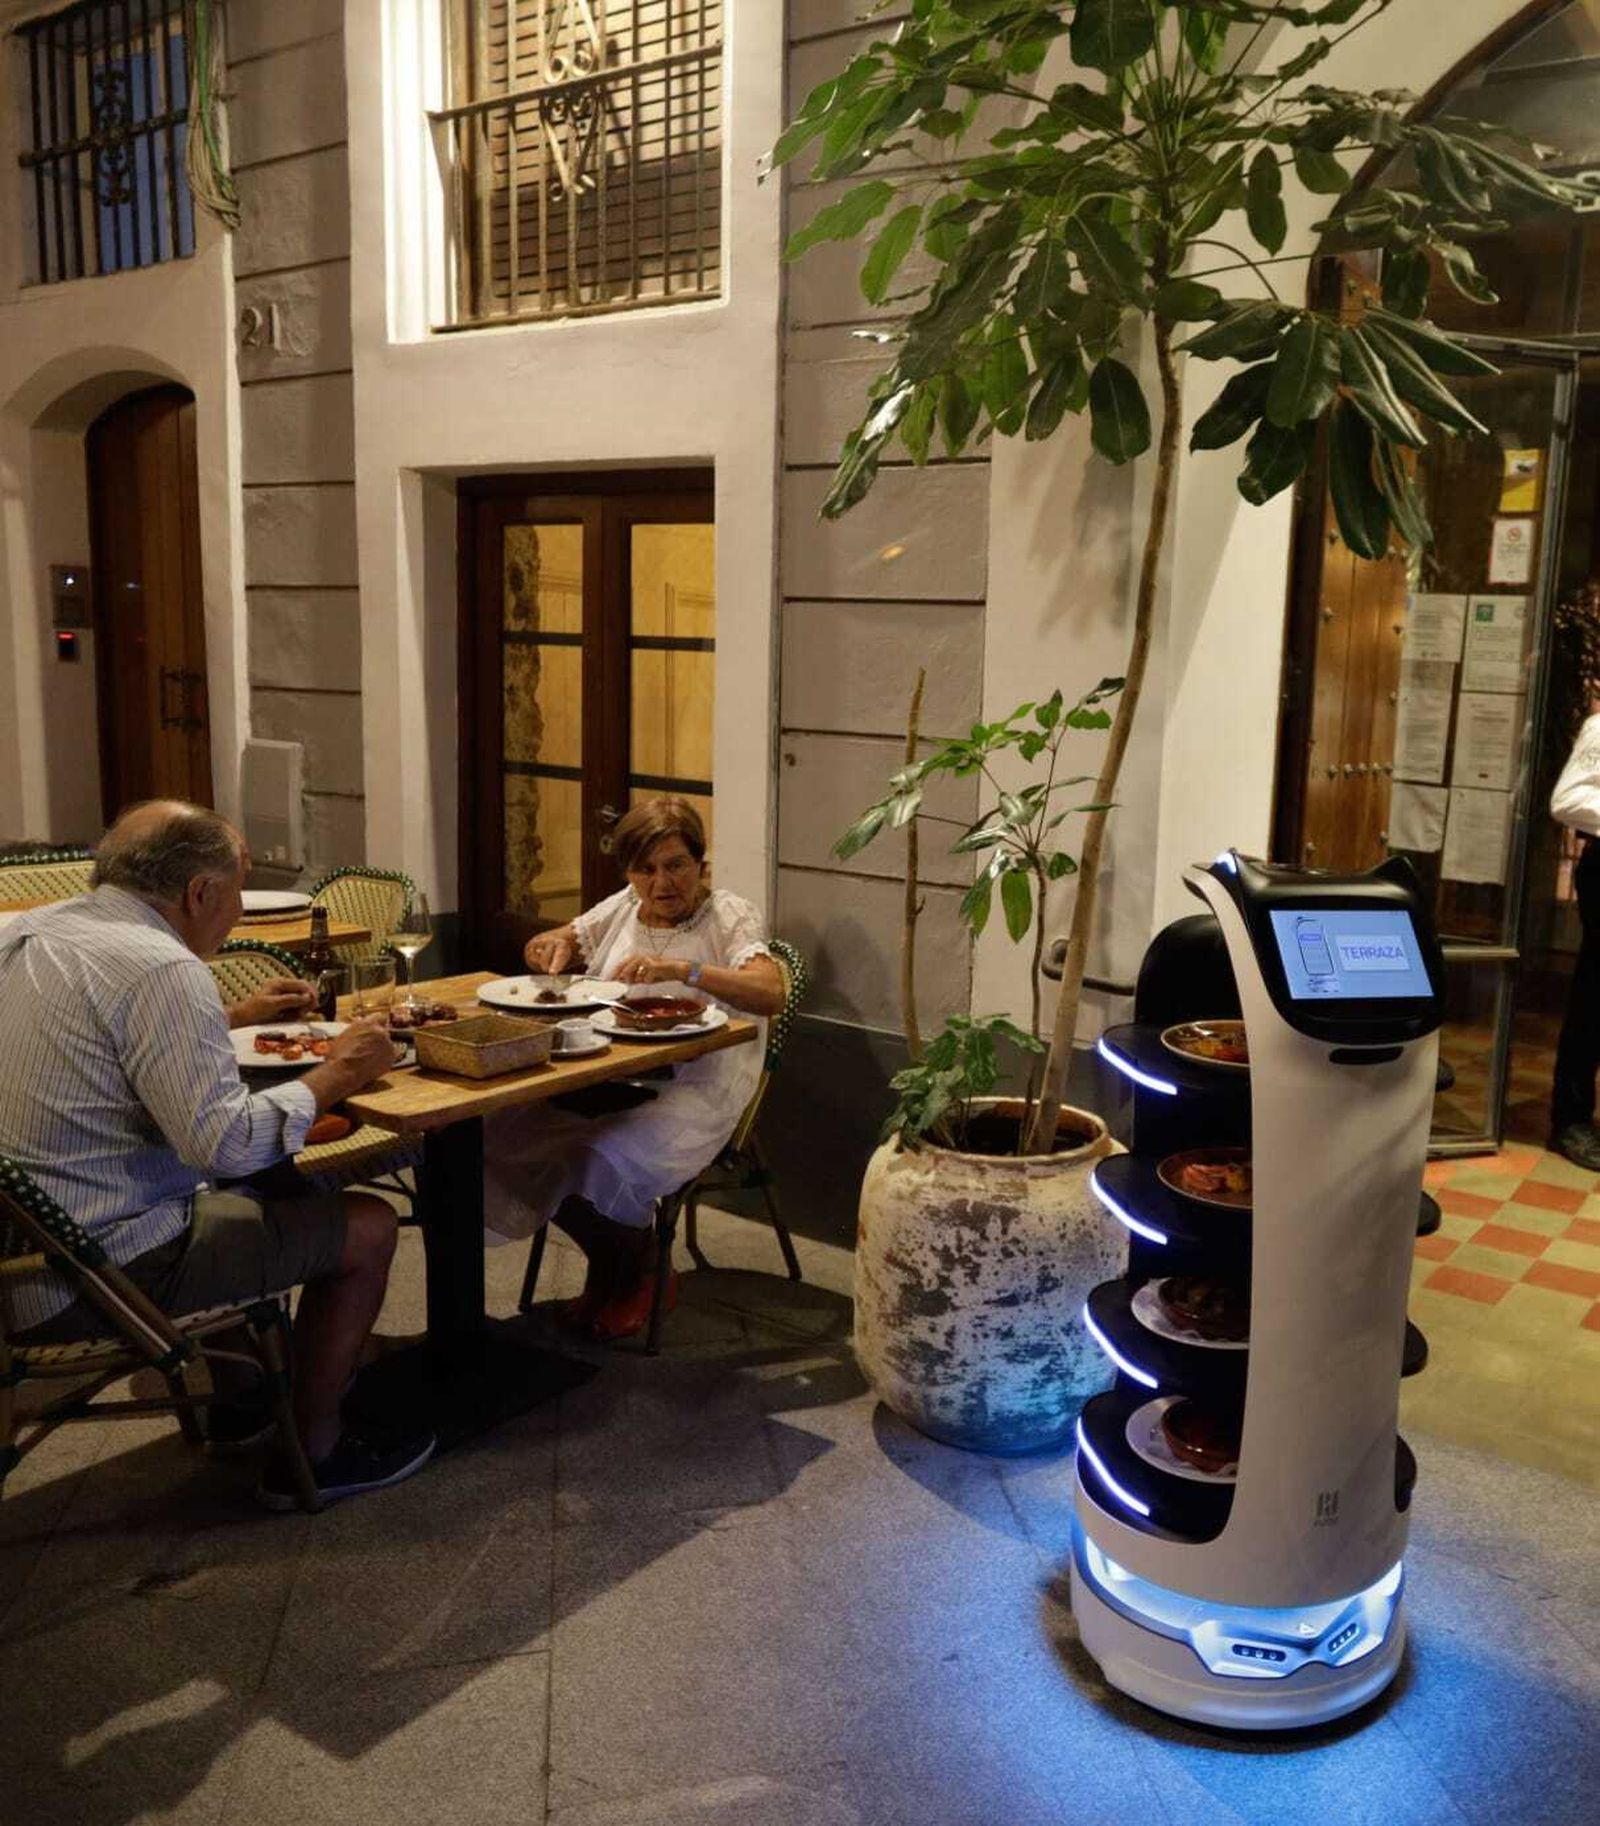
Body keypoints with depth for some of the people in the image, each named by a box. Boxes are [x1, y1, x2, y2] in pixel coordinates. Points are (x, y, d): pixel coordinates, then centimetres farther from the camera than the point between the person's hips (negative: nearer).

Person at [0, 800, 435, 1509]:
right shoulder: (160, 969, -22)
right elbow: (225, 1143, -27)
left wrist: (234, 1016, 25)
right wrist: (336, 1072, -13)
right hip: (93, 1276, -10)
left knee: (265, 1186, 27)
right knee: (367, 1226, -2)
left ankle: (241, 1390, 36)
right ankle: (311, 1454, 12)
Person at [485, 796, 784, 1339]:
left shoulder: (728, 915, -3)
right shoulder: (622, 908, 15)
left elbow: (770, 993, -21)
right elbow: (542, 948, 22)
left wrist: (680, 969, -33)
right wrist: (552, 949, -4)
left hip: (693, 1086, -6)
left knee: (600, 1162, -30)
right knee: (508, 1134, -16)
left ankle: (641, 1275, 5)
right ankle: (607, 1268, 7)